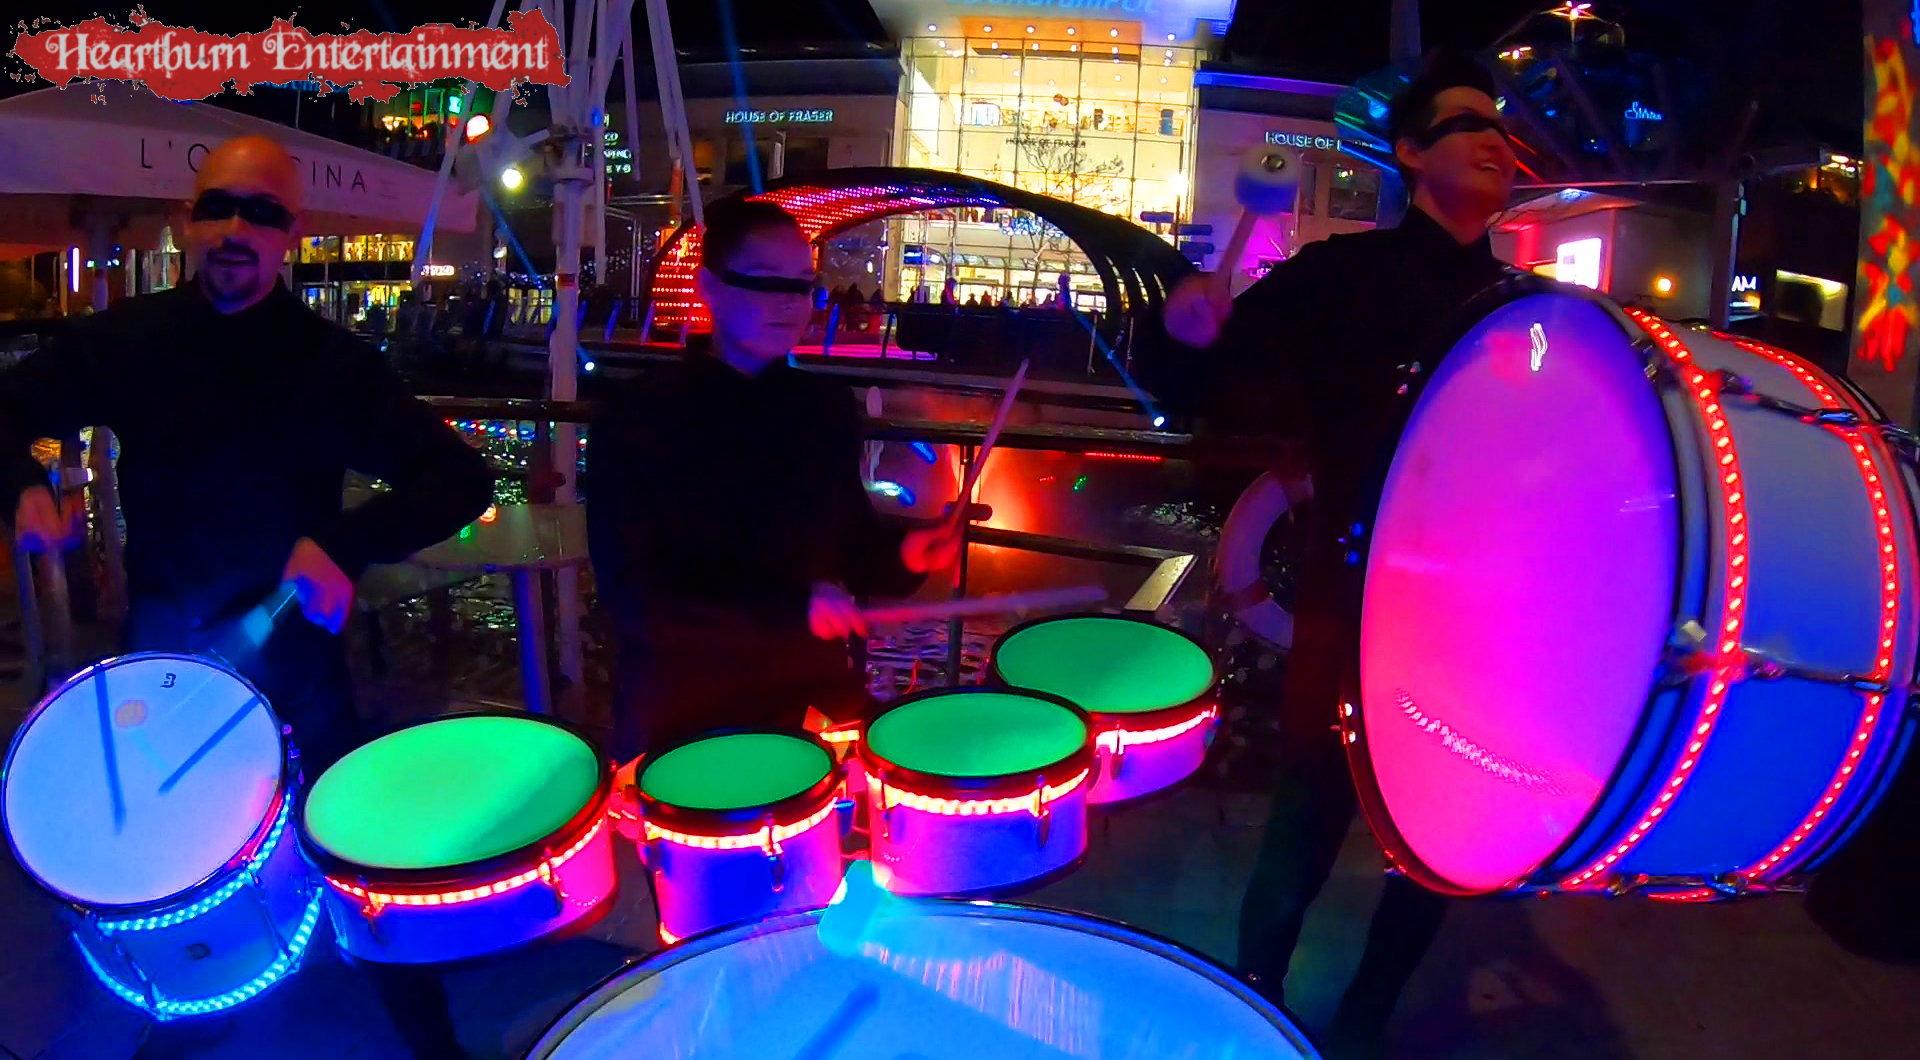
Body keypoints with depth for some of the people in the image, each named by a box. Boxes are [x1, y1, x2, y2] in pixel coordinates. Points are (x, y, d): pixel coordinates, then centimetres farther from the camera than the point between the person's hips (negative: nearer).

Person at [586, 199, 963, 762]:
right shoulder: (636, 422, -10)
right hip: (682, 716, -4)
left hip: (813, 695, 4)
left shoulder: (828, 408, 5)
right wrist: (791, 607, -25)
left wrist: (899, 553, -10)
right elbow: (633, 594, -16)